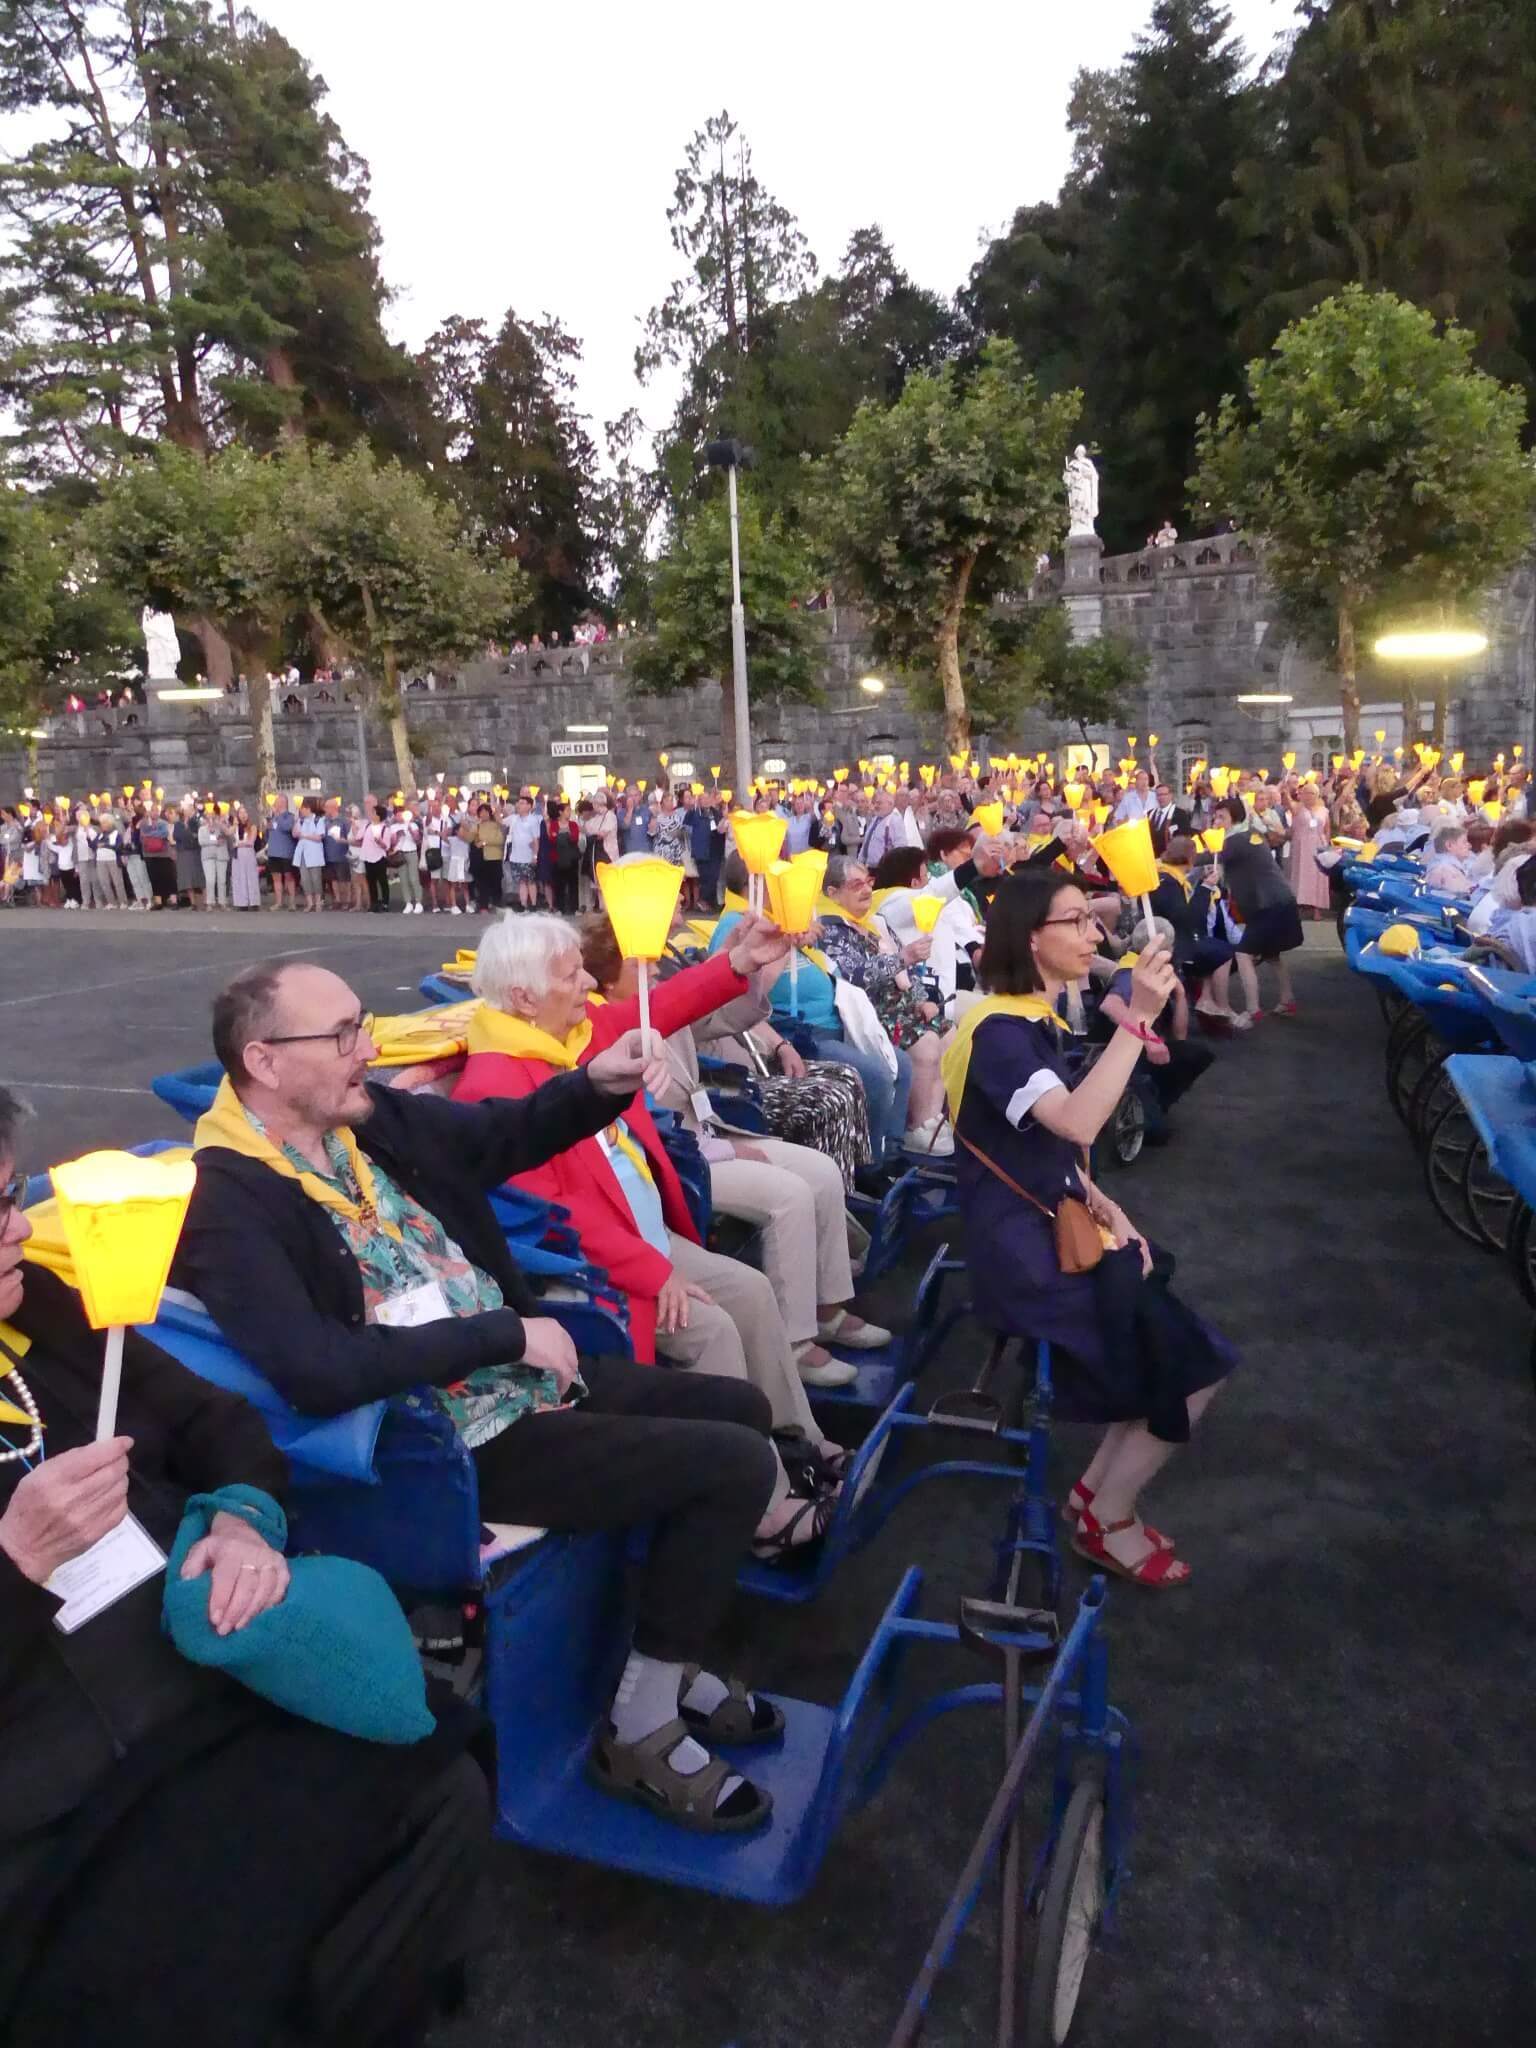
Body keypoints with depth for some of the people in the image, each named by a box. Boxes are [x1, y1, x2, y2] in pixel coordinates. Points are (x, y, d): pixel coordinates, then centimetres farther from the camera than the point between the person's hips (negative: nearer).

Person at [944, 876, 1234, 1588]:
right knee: (1192, 1362, -6)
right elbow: (1077, 1124, -35)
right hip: (1022, 1247, -9)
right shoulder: (998, 1030, -19)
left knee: (1178, 1344, 4)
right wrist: (1137, 1018, -33)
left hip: (1054, 1224, 9)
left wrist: (1103, 1205, 3)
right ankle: (1106, 1521, 12)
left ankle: (1096, 1489, 18)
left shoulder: (1037, 1020, 12)